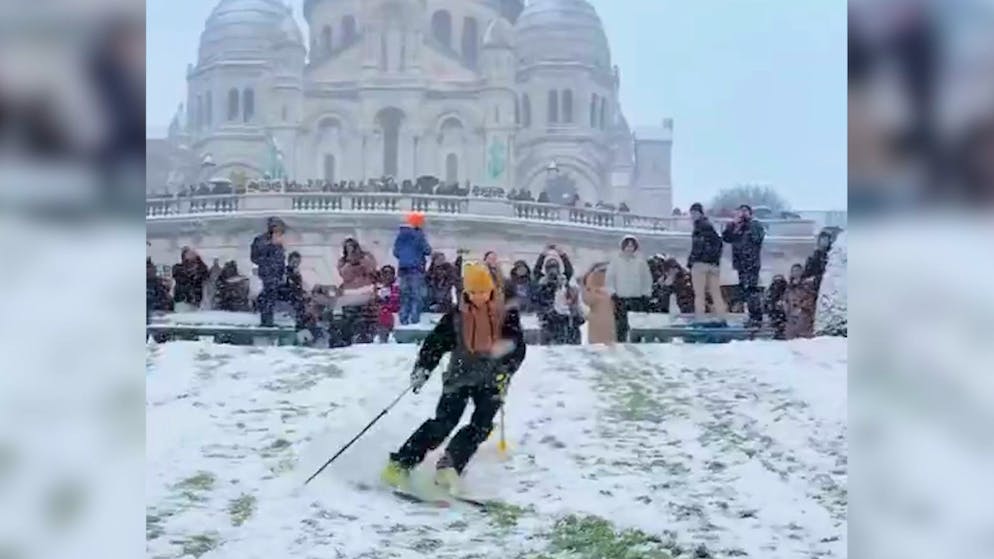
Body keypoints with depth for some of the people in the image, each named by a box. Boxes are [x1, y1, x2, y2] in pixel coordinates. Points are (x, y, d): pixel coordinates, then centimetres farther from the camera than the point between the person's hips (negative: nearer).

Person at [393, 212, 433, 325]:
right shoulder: (418, 235, -11)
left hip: (402, 268, 5)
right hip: (416, 268, -5)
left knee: (404, 294, 11)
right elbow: (427, 250, -12)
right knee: (416, 294, 0)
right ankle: (415, 318, -4)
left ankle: (403, 318, 10)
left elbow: (395, 252, 9)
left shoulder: (400, 235, 7)